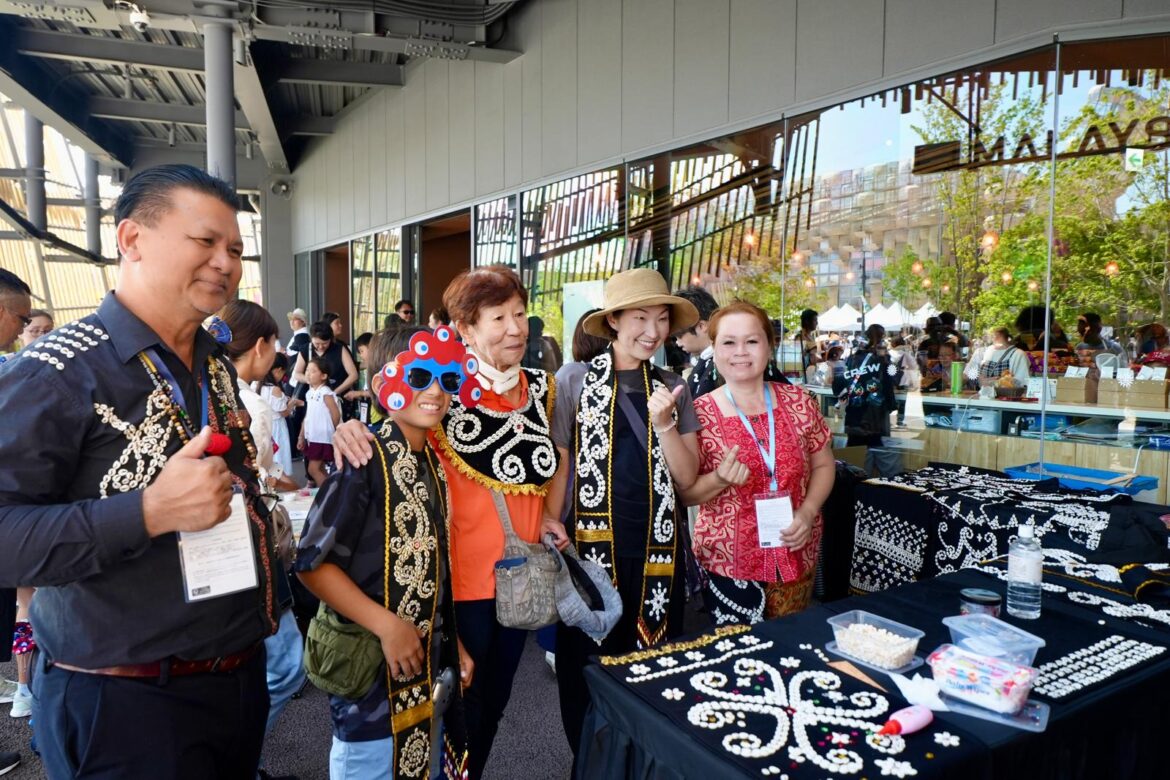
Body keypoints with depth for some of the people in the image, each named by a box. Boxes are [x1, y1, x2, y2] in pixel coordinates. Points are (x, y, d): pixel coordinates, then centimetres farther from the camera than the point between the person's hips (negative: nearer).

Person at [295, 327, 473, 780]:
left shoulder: (433, 464, 6)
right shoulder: (366, 461, -18)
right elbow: (312, 562, -21)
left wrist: (451, 644, 13)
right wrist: (386, 625, -23)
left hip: (428, 665, 8)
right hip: (373, 665, -8)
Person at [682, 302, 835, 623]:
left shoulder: (798, 403, -3)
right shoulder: (700, 414, -10)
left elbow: (823, 466, 8)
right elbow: (684, 493, -6)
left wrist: (808, 512, -8)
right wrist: (720, 480, -25)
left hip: (796, 556, 3)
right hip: (727, 561, -3)